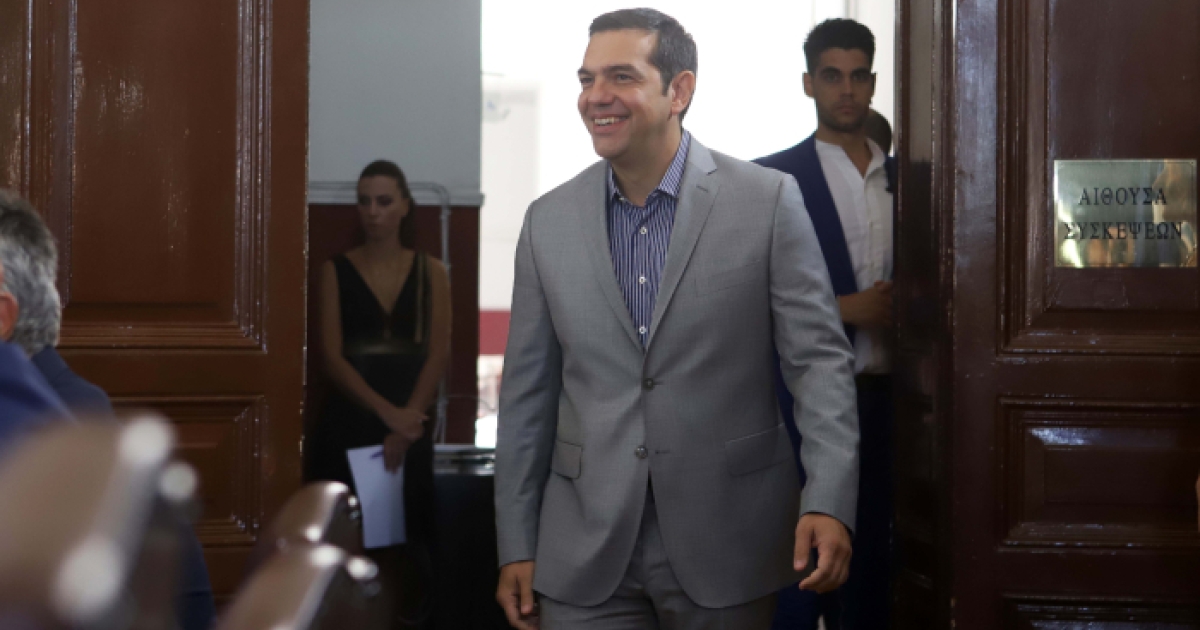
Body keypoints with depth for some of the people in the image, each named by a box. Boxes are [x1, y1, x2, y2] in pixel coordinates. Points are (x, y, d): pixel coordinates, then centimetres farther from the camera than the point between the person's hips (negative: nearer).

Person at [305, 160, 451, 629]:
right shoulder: (337, 271, 3)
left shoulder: (431, 273, 6)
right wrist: (387, 413, -16)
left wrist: (406, 422, -13)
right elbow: (332, 357, -5)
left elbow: (437, 356, -1)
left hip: (410, 425, 1)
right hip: (349, 422, -1)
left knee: (396, 539, 0)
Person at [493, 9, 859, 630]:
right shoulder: (549, 220, 5)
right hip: (586, 552, 2)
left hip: (724, 550, -2)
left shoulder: (767, 201, -4)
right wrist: (516, 548, 6)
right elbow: (528, 394, 8)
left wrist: (829, 500, -17)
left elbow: (819, 357, -5)